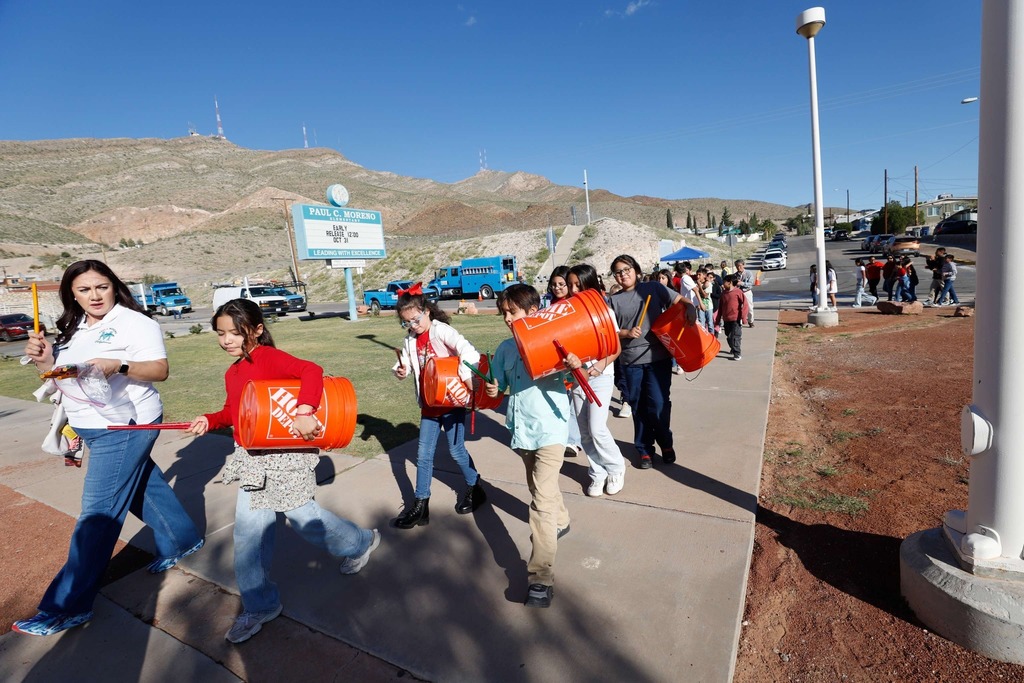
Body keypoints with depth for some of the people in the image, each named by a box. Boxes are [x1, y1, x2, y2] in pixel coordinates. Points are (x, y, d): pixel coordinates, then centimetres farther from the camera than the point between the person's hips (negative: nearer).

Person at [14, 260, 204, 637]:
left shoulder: (134, 322, -11)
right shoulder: (74, 329, 13)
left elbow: (160, 369, -18)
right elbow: (61, 374, 15)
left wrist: (118, 365, -33)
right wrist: (43, 359, -5)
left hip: (125, 426, -8)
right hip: (93, 427, 8)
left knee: (97, 512, -6)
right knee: (142, 488, 19)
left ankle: (68, 607, 2)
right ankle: (181, 539, 37)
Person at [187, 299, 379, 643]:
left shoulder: (268, 357, -17)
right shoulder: (233, 372, 9)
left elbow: (311, 370, -32)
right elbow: (233, 411, 19)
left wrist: (304, 412, -42)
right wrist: (210, 420, 1)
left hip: (283, 456, -8)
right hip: (252, 459, 8)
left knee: (302, 515, 6)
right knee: (249, 530, 10)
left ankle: (361, 541, 33)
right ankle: (259, 606, 26)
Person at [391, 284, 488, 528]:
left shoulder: (441, 330, -16)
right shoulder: (410, 341, 4)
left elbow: (468, 351, -29)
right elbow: (404, 364, 6)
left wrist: (465, 379, -37)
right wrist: (400, 370, -17)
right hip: (429, 404, 6)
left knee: (456, 449, 6)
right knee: (423, 454, 7)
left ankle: (475, 488, 31)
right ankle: (421, 504, 18)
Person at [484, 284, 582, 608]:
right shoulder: (505, 348, 7)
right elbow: (499, 384, 16)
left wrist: (575, 366, -31)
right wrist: (492, 391, -6)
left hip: (550, 428, -6)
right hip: (521, 429, 6)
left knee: (542, 500, -12)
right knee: (540, 487, 25)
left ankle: (541, 576, -7)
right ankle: (560, 521, 54)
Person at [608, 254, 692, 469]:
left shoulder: (653, 288, 3)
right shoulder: (614, 300, 5)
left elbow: (679, 300, 4)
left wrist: (690, 307, -17)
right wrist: (626, 333, -14)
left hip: (658, 357, -2)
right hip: (631, 360, 2)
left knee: (658, 405, -4)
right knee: (638, 407, 9)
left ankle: (665, 443, 23)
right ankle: (644, 450, 25)